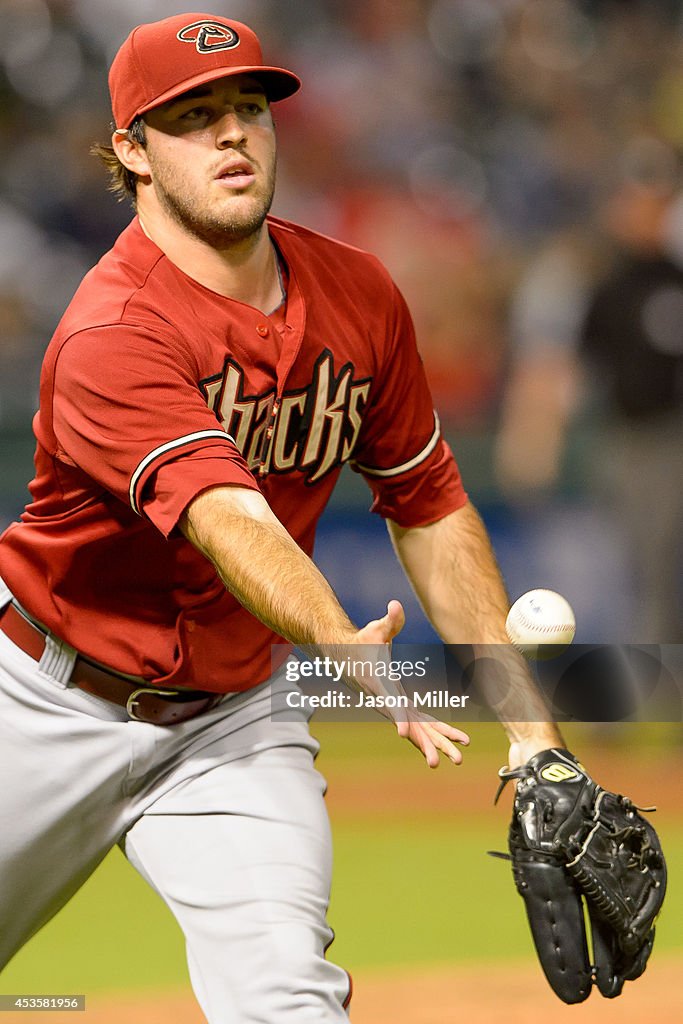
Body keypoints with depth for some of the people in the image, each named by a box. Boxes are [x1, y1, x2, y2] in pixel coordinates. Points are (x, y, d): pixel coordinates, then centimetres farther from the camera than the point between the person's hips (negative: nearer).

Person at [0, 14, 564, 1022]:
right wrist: (349, 653, -59)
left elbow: (430, 509, 5)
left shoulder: (359, 295, -5)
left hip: (237, 717, 3)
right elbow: (229, 520, -41)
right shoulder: (110, 335, -26)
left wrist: (532, 731, -2)